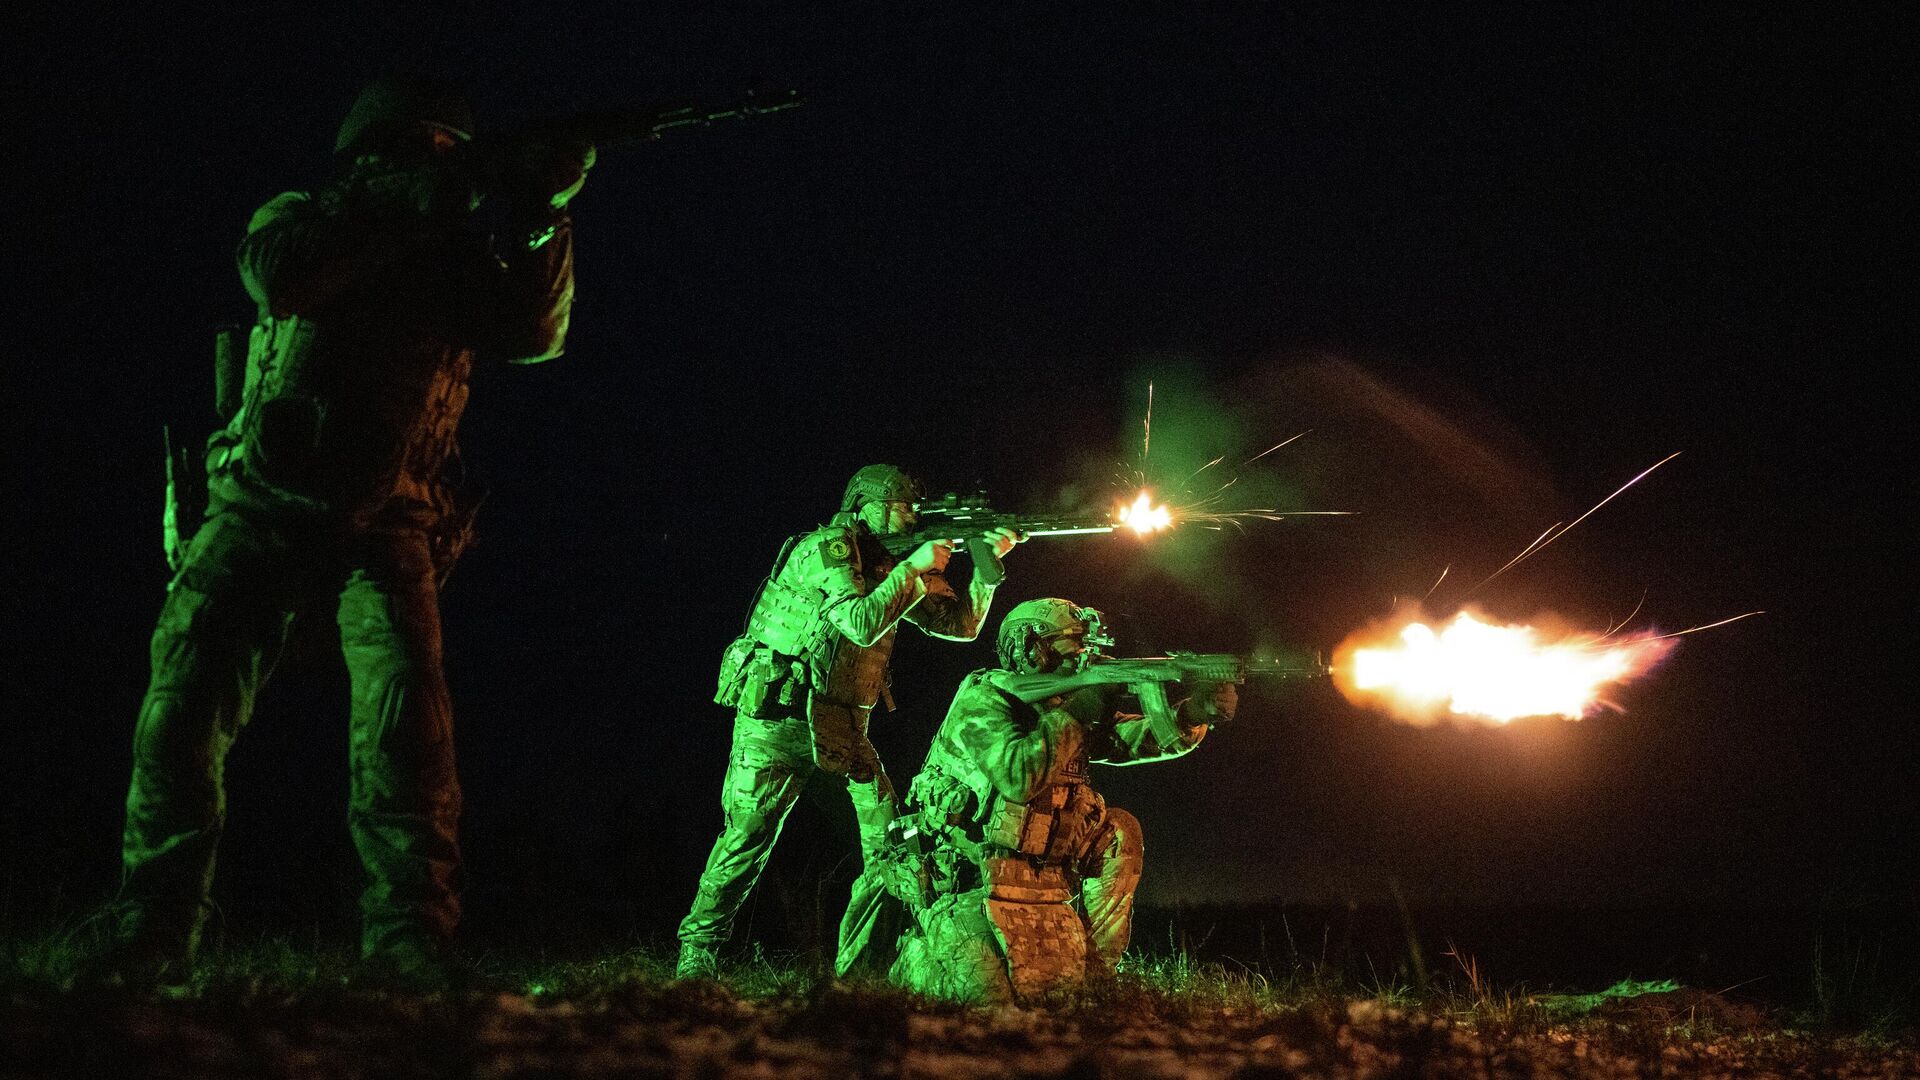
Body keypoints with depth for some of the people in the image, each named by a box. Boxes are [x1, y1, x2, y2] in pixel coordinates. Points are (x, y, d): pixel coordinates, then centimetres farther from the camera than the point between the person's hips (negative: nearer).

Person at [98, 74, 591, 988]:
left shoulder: (452, 258, 9)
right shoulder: (300, 218, 3)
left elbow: (533, 335, -5)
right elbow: (280, 272, -20)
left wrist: (543, 216, -20)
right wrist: (418, 196, -23)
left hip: (382, 532, 0)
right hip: (261, 512, 0)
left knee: (404, 706, -21)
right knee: (181, 713, -9)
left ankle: (409, 946, -24)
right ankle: (151, 941, -1)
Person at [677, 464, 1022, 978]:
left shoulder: (893, 564, 12)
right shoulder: (826, 548, -11)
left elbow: (960, 624, 12)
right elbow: (861, 624, -24)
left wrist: (988, 564, 0)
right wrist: (914, 568, -17)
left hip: (841, 724, 7)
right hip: (776, 718, -7)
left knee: (890, 833, -5)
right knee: (748, 835, -5)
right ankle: (698, 947, 9)